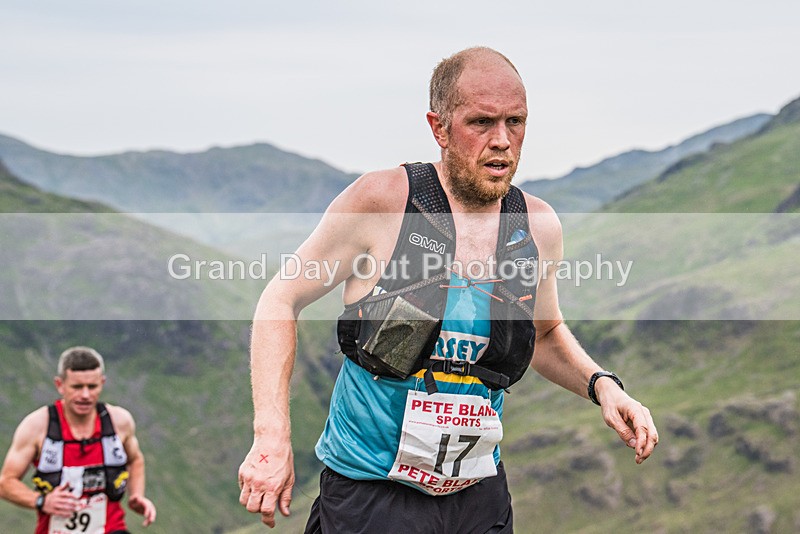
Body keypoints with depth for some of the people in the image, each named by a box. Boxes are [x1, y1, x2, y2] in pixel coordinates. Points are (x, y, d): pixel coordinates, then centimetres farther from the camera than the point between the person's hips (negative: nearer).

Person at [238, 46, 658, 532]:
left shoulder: (539, 226, -2)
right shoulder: (381, 200, -14)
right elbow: (282, 299, -8)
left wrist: (601, 385, -3)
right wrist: (272, 436, -17)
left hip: (479, 493, 4)